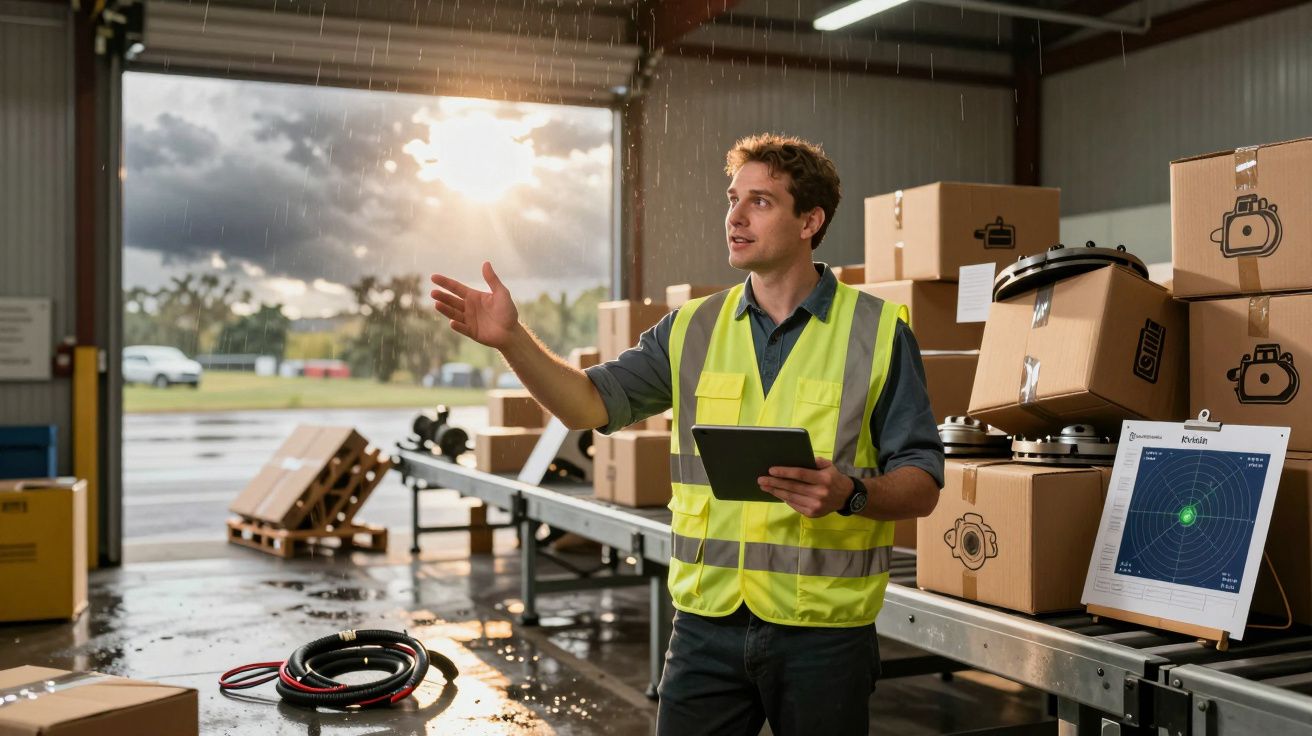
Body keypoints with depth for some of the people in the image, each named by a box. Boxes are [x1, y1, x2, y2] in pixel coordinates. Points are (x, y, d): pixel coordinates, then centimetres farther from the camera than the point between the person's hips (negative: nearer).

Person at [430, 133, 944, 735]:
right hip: (707, 622, 3)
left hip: (822, 632, -2)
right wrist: (511, 340, -13)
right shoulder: (693, 329, 8)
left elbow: (922, 486, -3)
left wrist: (850, 494, -23)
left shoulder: (878, 331, -2)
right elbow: (591, 403, 2)